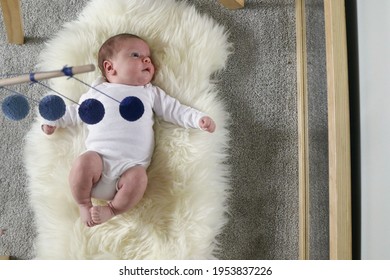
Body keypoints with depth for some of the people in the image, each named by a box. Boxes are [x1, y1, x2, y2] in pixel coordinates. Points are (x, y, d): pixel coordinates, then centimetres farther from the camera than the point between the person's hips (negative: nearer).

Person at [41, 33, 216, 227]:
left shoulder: (151, 93, 19)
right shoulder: (97, 92, 19)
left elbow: (175, 110, 14)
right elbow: (75, 112, 31)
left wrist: (199, 119, 1)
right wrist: (52, 121, 24)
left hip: (132, 165, 0)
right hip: (99, 157, 0)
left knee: (138, 178, -30)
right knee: (83, 163, -30)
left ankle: (110, 210, -7)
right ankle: (83, 204, -4)